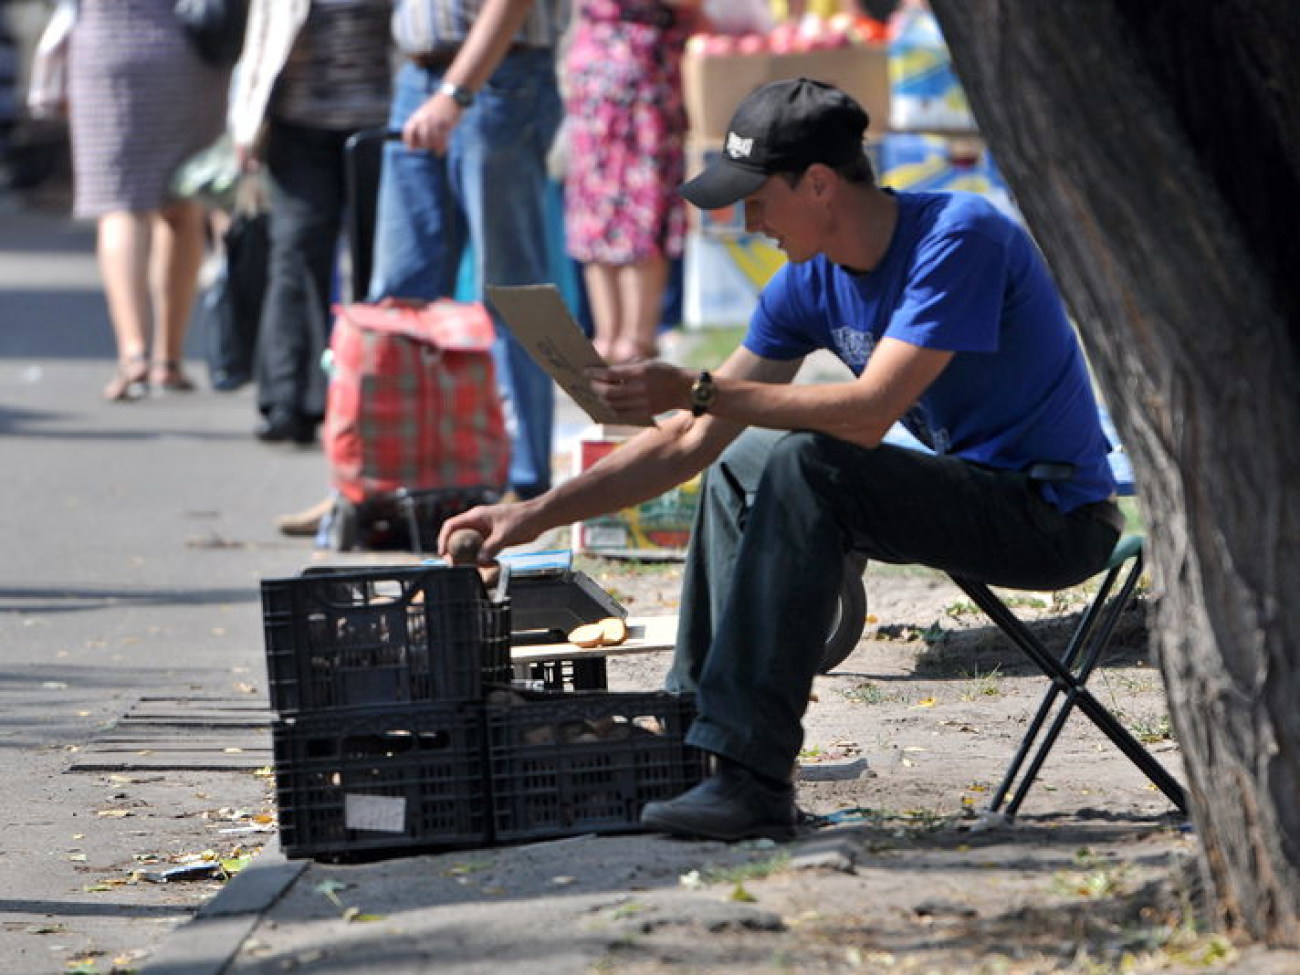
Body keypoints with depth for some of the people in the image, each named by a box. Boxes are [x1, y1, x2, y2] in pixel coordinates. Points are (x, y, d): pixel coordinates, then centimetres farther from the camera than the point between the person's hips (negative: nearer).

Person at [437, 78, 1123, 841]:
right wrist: (535, 515, 1)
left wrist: (698, 391, -27)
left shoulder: (962, 238, -20)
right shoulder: (813, 283, 3)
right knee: (741, 464, 17)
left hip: (1053, 514, -9)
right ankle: (694, 729, 19)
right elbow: (691, 442, 6)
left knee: (805, 465, -26)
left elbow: (870, 413, -29)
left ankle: (753, 780, -27)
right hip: (970, 487, 9)